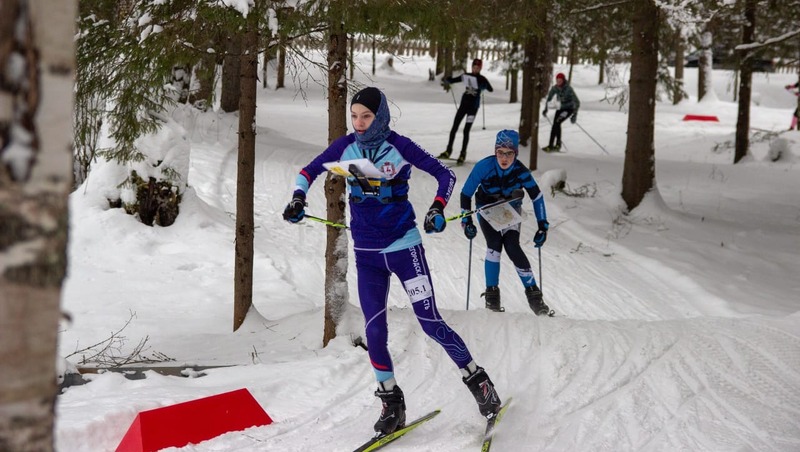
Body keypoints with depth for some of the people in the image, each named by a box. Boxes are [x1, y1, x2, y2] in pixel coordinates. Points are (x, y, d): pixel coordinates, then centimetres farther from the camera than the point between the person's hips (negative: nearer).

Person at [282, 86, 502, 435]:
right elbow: (309, 171, 12)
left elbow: (445, 175, -6)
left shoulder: (400, 146, -10)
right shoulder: (345, 146, -1)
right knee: (374, 332, -1)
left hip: (404, 246, -3)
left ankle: (478, 380, 11)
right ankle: (391, 403, 15)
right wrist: (299, 197, -7)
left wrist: (437, 209, -22)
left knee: (430, 322, -7)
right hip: (366, 253, 3)